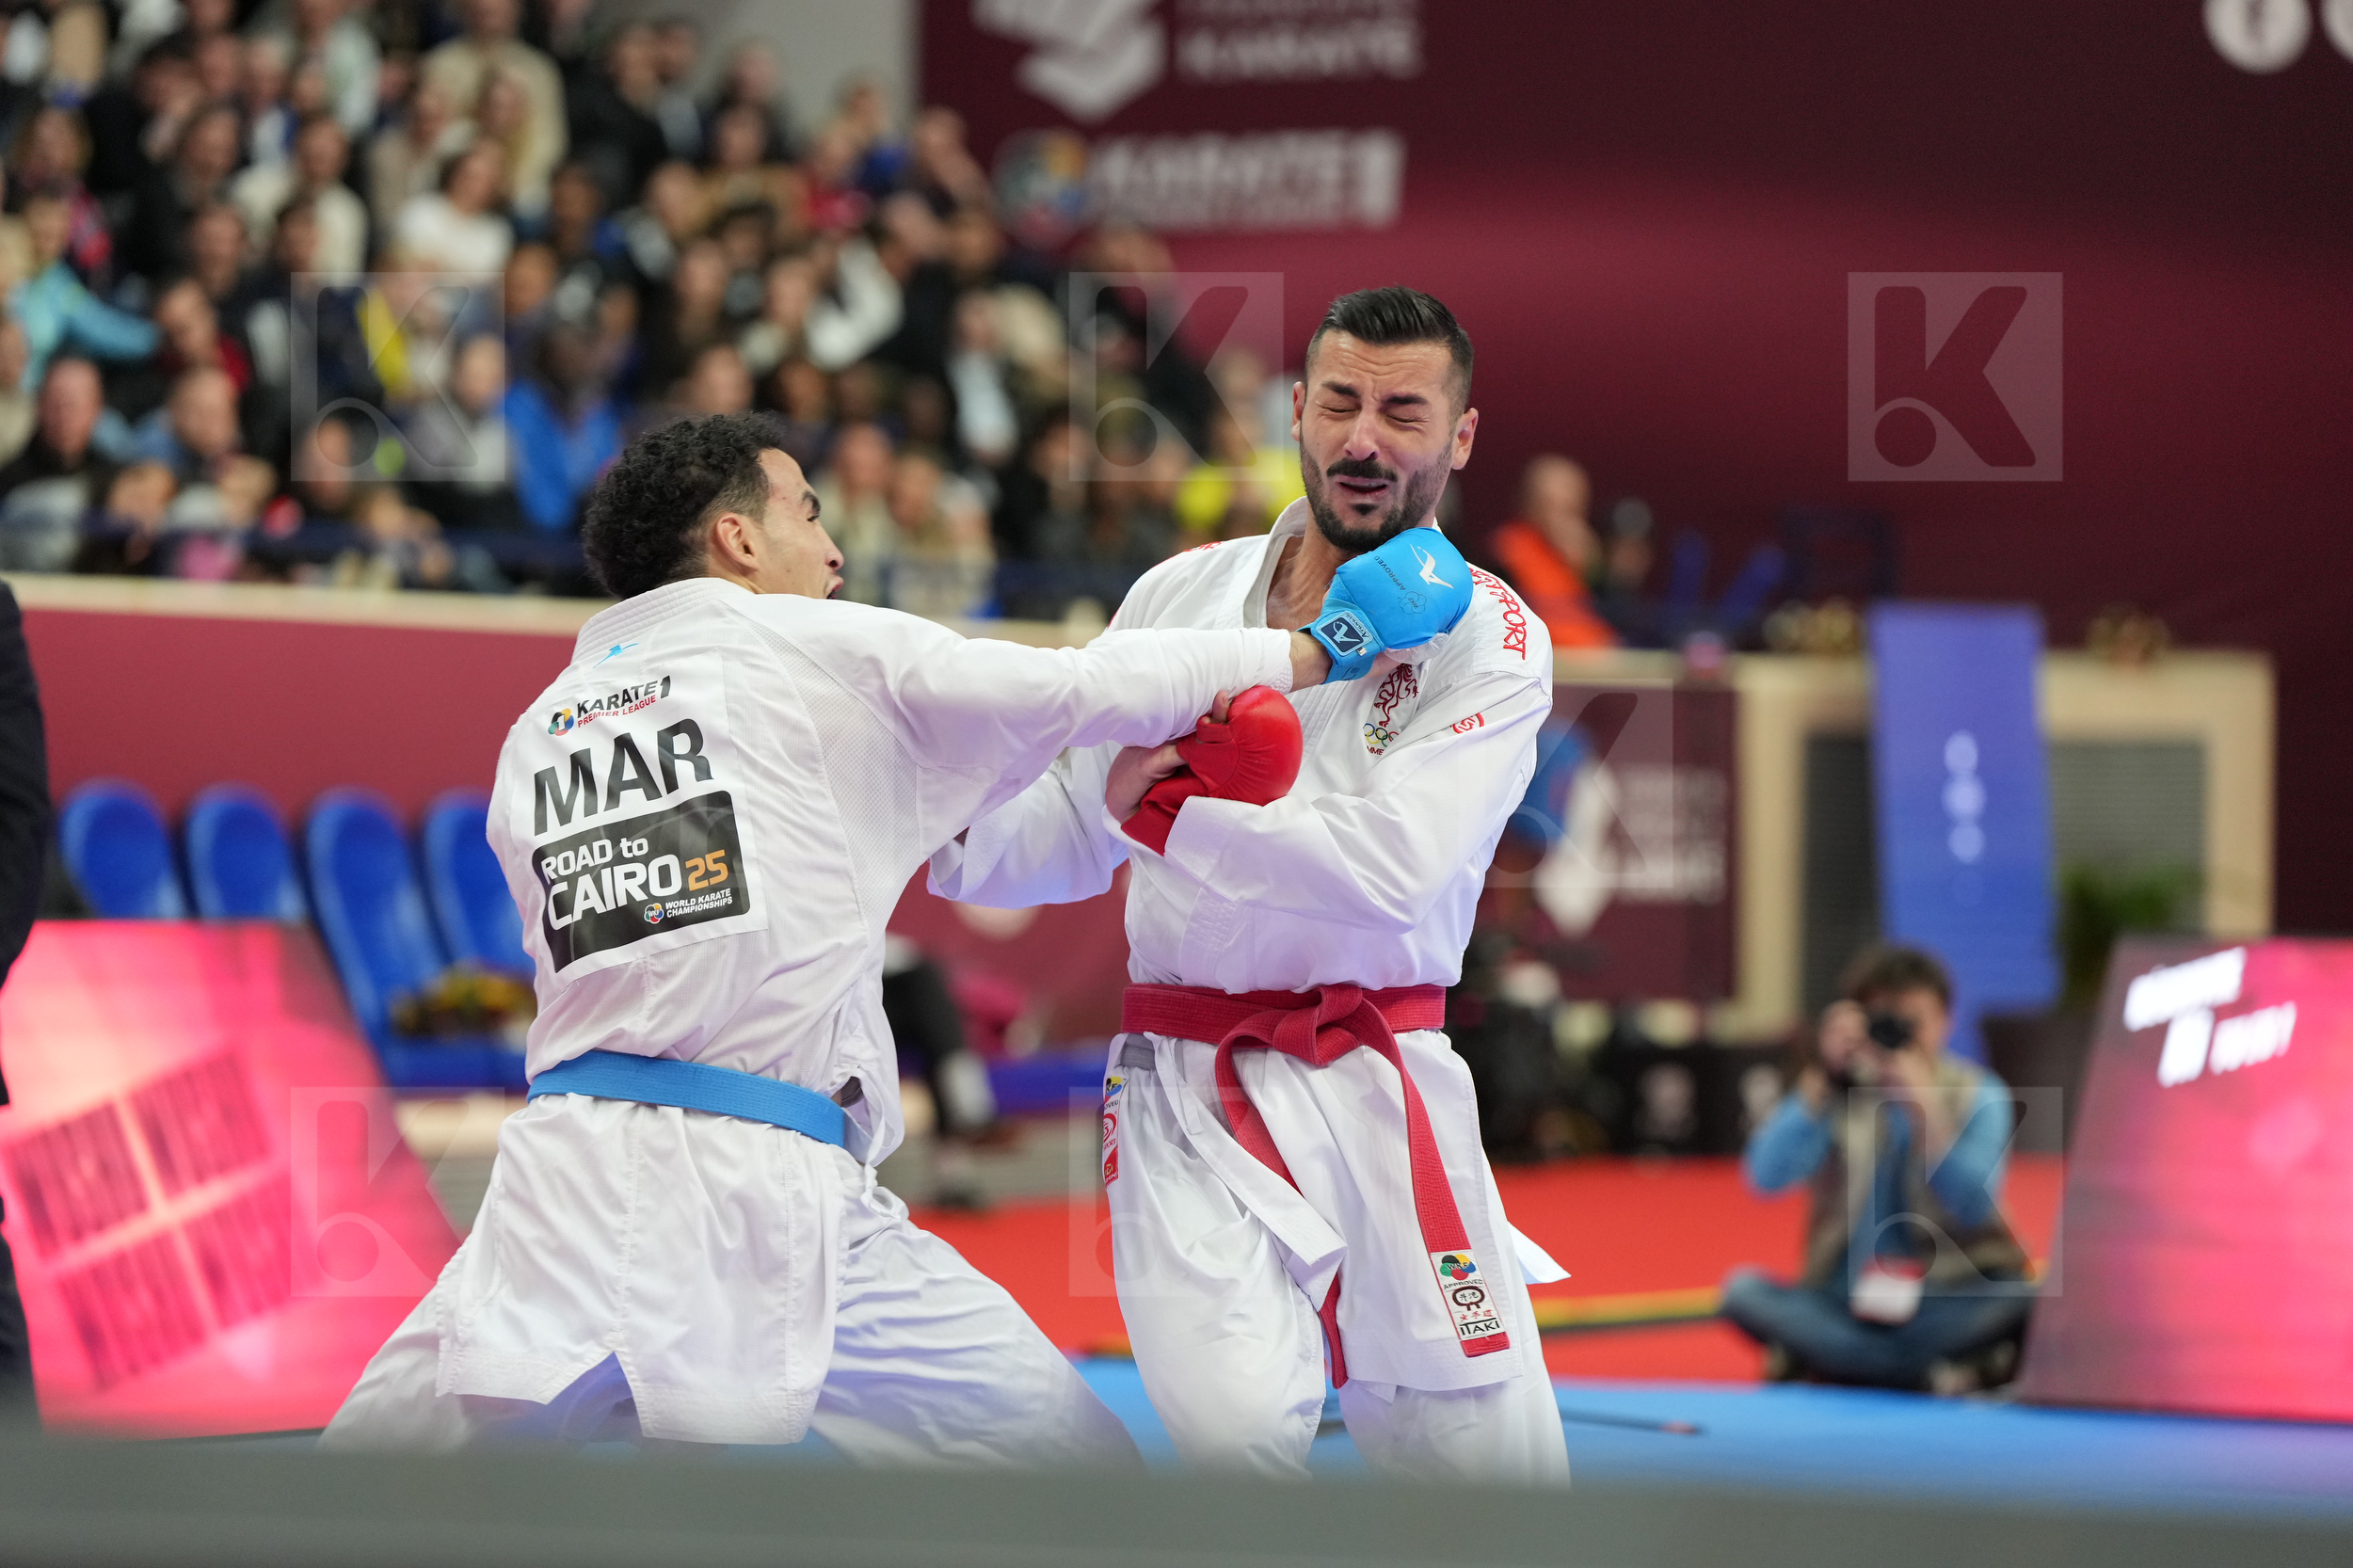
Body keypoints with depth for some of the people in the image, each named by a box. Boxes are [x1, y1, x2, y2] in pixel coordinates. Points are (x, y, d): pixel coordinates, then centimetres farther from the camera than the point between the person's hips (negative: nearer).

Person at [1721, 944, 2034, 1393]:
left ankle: (1821, 1360, -23)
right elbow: (1766, 1177, -14)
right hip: (1843, 1304, 2)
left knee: (2013, 1299, -33)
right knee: (1744, 1290, -25)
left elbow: (1973, 1208, -16)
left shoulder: (1978, 1097, -2)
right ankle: (1937, 1368, -28)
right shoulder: (1835, 1092, 2)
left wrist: (1925, 1107, -24)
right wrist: (1822, 1077, -19)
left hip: (1949, 1301, -2)